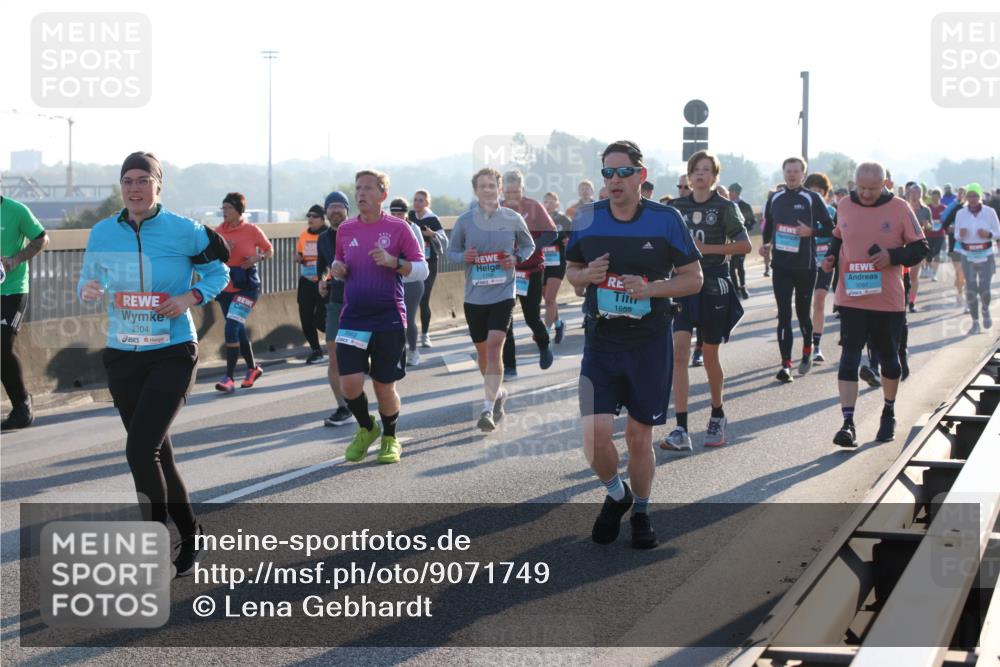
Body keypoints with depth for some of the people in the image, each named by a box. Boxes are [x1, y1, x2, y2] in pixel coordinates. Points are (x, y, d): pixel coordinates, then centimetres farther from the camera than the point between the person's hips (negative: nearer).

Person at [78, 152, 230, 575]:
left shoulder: (184, 231, -7)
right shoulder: (102, 233, 3)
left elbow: (218, 270, 5)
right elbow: (88, 283, 12)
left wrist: (192, 298, -12)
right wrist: (88, 292, -12)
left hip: (172, 354, -5)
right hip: (122, 356, 5)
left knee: (140, 449, -16)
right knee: (157, 452, 12)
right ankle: (191, 535, 29)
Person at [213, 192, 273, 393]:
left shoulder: (252, 230, -5)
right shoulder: (219, 232, 4)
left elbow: (270, 250, 7)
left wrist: (258, 257, -13)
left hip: (246, 287, -5)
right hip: (225, 288, 5)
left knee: (231, 328, -18)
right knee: (238, 330, 15)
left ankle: (229, 378, -15)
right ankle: (252, 368, 36)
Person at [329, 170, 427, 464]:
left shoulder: (398, 228, -3)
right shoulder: (345, 230, 8)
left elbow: (422, 269, -2)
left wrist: (393, 262, -18)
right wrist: (338, 270, -1)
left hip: (389, 318, -3)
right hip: (353, 316, 3)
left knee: (384, 386, 2)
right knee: (349, 382, -9)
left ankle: (390, 439, 27)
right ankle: (366, 428, 20)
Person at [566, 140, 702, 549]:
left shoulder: (666, 219, -5)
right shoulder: (587, 218, 1)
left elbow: (693, 278, -1)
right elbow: (571, 270, 14)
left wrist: (650, 288, -18)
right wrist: (586, 275, -10)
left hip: (650, 344, -1)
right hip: (600, 343, 1)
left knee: (639, 437, 8)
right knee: (595, 436, -10)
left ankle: (641, 512, 31)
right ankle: (616, 495, 21)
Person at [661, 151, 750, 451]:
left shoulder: (725, 207, 0)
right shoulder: (677, 207, 9)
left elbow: (744, 244, -7)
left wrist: (707, 248, -14)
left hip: (714, 286, -2)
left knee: (710, 355, 7)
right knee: (679, 350, -13)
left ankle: (717, 417, 32)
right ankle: (681, 430, -16)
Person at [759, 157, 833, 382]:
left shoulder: (812, 199, -4)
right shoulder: (774, 199, 8)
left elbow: (829, 228, -2)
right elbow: (767, 226, 22)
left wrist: (811, 231, -19)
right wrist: (767, 245, 6)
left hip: (805, 266, -2)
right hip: (780, 265, 2)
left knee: (803, 312, 11)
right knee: (784, 315, -5)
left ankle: (807, 352, 36)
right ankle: (786, 364, -7)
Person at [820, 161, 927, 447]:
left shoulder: (899, 209, -4)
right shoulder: (845, 206, 3)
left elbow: (920, 248, 0)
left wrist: (893, 256, -17)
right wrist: (831, 257, 0)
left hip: (889, 300, -1)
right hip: (851, 297, 1)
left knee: (889, 357, 14)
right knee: (849, 357, -9)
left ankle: (889, 415, 35)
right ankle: (848, 423, -11)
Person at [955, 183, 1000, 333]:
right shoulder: (960, 213, -1)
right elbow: (957, 236, 6)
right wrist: (960, 234, -17)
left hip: (986, 255, -1)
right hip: (968, 255, 1)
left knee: (984, 289, -8)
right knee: (970, 289, -2)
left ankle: (985, 310, 27)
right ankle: (975, 322, 12)